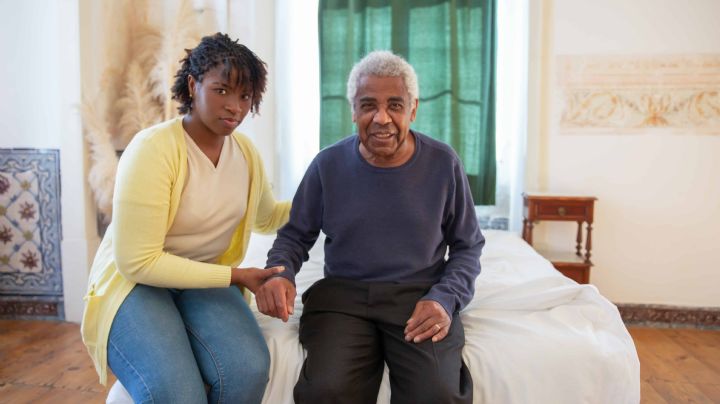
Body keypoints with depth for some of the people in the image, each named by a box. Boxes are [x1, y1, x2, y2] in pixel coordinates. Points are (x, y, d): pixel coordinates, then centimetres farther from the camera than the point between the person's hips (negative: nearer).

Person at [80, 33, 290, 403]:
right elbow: (138, 262, -22)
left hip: (207, 279, 5)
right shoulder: (152, 149, -19)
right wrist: (235, 276, -20)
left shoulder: (245, 151, 1)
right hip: (134, 282, -4)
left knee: (248, 370, -27)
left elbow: (267, 217, 21)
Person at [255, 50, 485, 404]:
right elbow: (296, 234, 13)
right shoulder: (328, 164, 1)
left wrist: (445, 299, -9)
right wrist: (280, 272, -9)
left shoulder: (444, 164, 0)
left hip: (420, 295, 0)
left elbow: (467, 246, 9)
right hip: (342, 294, 0)